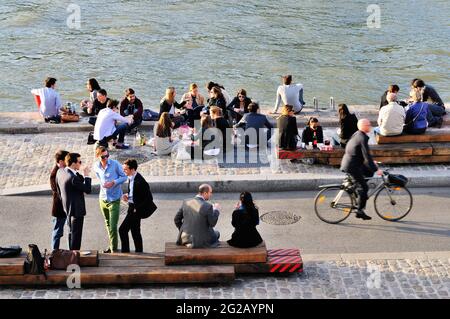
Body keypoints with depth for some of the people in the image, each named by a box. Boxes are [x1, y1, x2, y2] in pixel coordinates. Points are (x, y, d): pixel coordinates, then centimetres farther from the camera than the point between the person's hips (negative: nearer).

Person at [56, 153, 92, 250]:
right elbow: (88, 190, -21)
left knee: (72, 232, 24)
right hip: (76, 209, -10)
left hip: (67, 208, 10)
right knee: (76, 234, 4)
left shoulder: (60, 172, -3)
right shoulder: (73, 178, -31)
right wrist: (87, 175, -14)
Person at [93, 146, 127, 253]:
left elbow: (124, 177, -6)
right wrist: (103, 184, 7)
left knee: (113, 227, -10)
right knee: (108, 224, 19)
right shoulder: (96, 166, -2)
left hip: (114, 199, -5)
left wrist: (113, 182, -20)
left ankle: (114, 250, -2)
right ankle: (112, 245, 35)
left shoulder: (115, 164, -15)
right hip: (102, 199, 5)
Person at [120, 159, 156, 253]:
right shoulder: (131, 178, 3)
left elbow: (149, 199, -21)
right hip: (132, 207, 9)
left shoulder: (140, 181, -24)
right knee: (135, 231, 17)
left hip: (136, 209, -9)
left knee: (123, 229, -9)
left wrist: (137, 209, -18)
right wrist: (127, 195, 1)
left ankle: (125, 250, 2)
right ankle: (139, 251, 28)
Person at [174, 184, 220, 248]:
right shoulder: (208, 206, -19)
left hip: (185, 239, 5)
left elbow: (177, 219, 3)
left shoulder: (186, 202, -3)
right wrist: (216, 210, 3)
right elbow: (212, 223, -10)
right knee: (217, 233, 26)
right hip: (200, 242, -5)